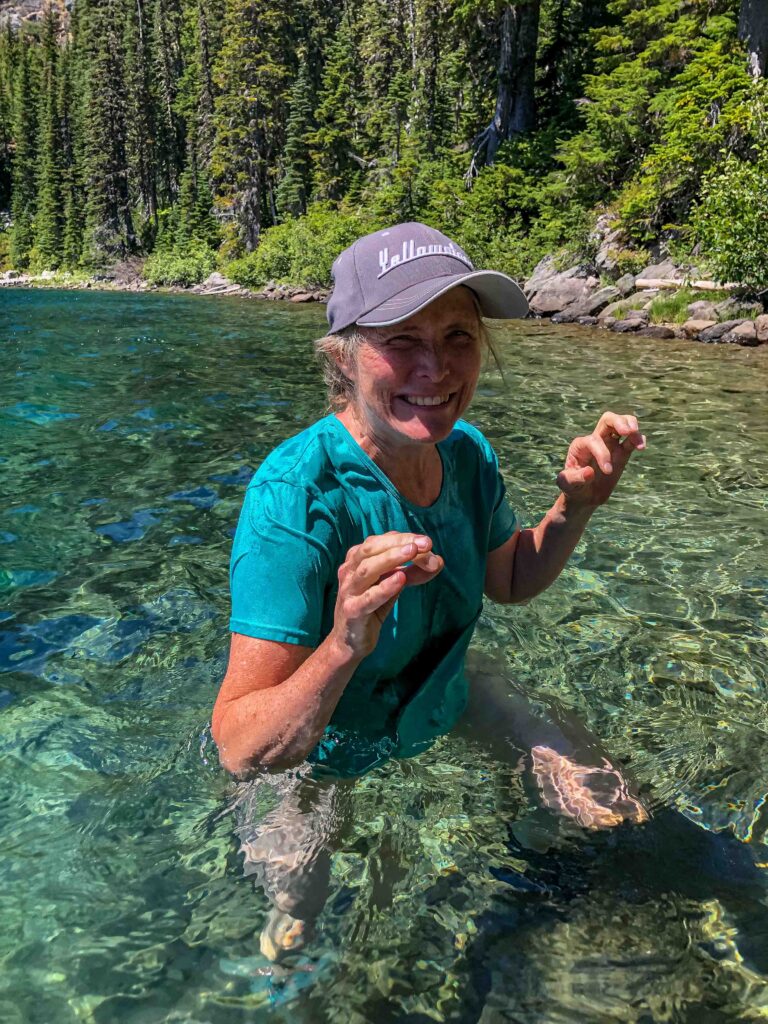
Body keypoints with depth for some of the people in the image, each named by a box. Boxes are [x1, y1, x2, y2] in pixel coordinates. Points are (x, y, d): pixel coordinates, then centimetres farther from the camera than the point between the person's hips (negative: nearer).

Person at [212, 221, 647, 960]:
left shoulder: (467, 453, -13)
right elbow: (241, 752, -35)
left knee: (609, 812, 15)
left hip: (445, 729, 6)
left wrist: (576, 502, -11)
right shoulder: (296, 496, -36)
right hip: (323, 781, -5)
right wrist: (344, 647, -54)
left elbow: (508, 582, 7)